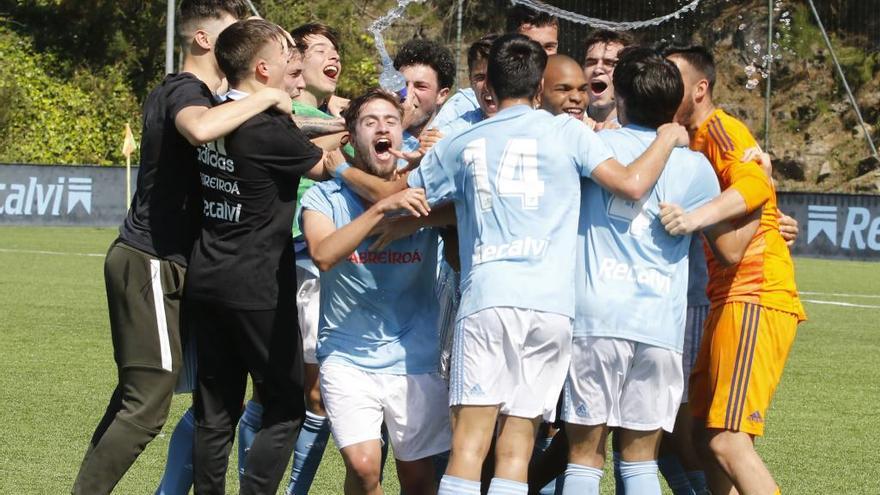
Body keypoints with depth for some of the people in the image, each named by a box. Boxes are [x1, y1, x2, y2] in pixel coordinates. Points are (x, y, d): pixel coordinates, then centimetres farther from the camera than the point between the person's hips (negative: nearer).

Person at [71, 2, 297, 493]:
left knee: (135, 395, 14)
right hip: (153, 263, -10)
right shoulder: (187, 91, -15)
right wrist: (266, 98, -26)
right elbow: (200, 129, -39)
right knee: (147, 405, -10)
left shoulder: (177, 90, 17)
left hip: (142, 260, 10)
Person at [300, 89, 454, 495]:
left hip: (414, 355, 2)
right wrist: (382, 207, -28)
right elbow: (323, 254, -19)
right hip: (347, 357, -2)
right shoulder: (324, 197, -2)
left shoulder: (424, 192, 5)